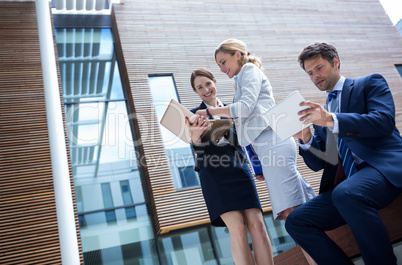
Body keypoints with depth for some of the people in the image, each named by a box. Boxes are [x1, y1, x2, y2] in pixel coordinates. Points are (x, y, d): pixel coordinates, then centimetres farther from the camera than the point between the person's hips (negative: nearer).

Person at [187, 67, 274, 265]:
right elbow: (196, 147, -6)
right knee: (237, 229, -15)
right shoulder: (194, 114, 9)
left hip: (239, 169, 3)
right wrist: (195, 136, -29)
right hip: (213, 174, -3)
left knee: (257, 225, -9)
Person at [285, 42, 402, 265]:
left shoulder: (370, 83, 11)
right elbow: (317, 164, 17)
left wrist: (332, 120, -20)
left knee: (346, 194, -36)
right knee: (295, 222, -13)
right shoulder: (321, 113, 23)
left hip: (383, 167, -5)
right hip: (342, 185, 6)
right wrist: (305, 139, -3)